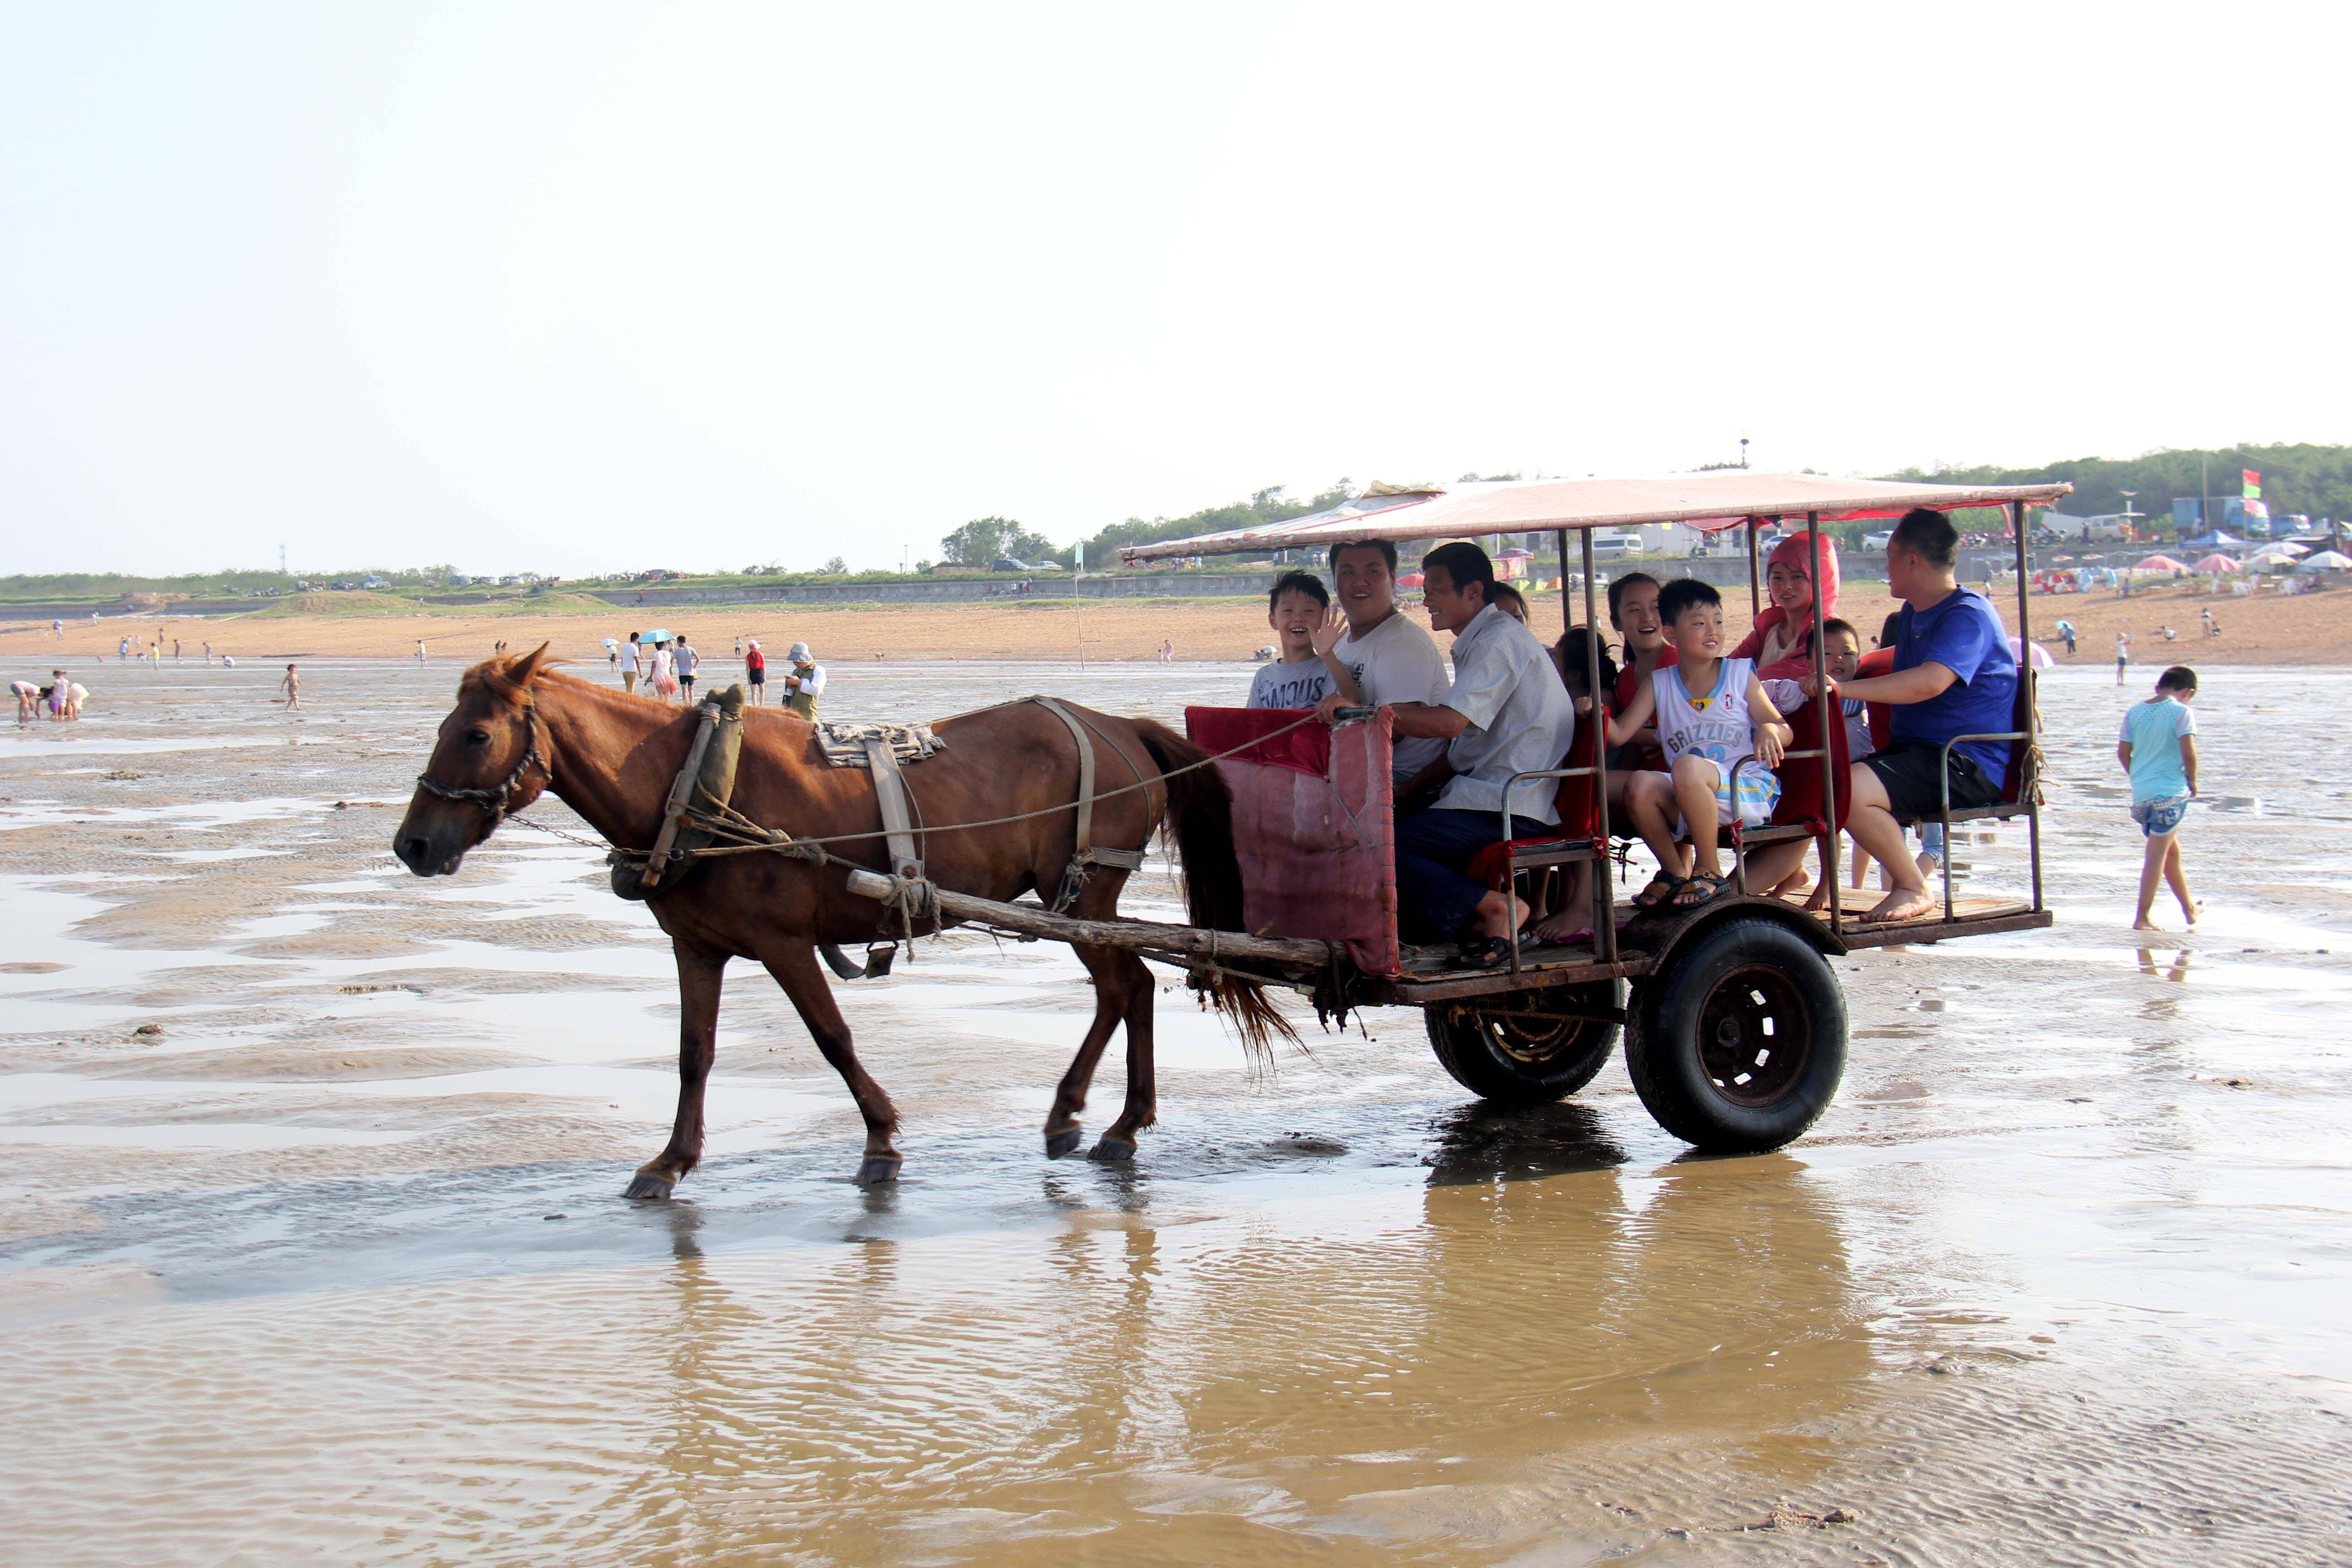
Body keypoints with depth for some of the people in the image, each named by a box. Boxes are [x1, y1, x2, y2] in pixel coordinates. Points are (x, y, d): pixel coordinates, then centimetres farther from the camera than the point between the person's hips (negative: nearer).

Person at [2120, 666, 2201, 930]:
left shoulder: (2134, 712, 7)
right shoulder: (2181, 712, -8)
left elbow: (2122, 753, 8)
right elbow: (2188, 753, -16)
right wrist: (2192, 781, 0)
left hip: (2141, 793, 6)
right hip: (2170, 792, -6)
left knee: (2171, 849, 21)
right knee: (2157, 854, -2)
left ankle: (2190, 908, 35)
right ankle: (2143, 919, -3)